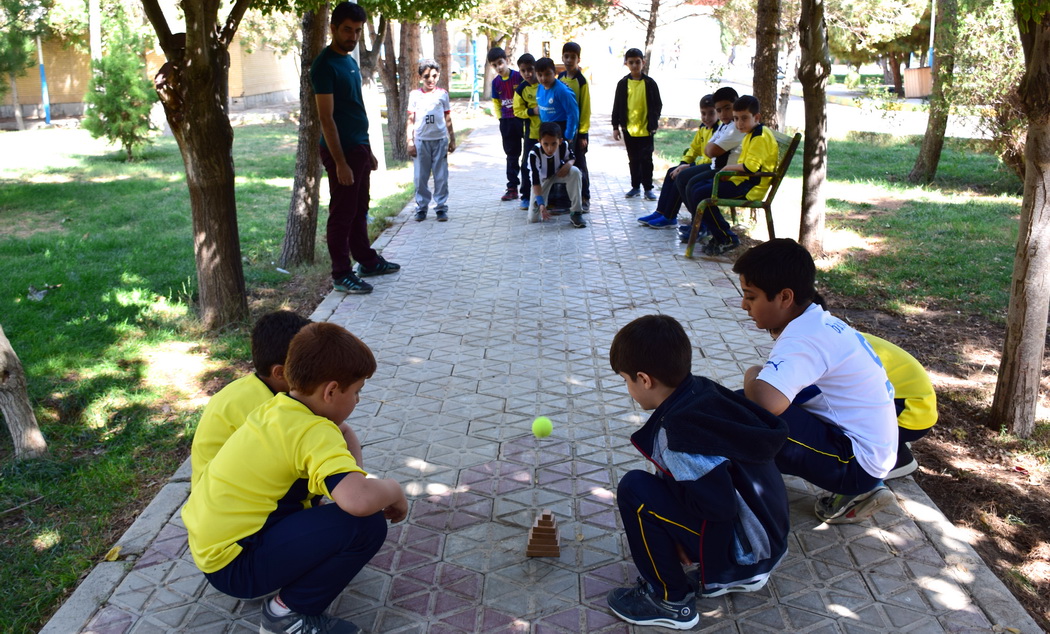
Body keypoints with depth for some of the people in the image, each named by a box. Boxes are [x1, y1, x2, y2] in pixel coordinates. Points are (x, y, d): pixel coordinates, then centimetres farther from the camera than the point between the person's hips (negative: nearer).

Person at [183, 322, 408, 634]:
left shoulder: (278, 407, 4)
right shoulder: (314, 433, -21)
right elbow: (359, 500, -36)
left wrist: (352, 468, 11)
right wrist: (393, 490, -15)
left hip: (208, 541, 9)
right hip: (233, 564, -9)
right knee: (367, 525, -18)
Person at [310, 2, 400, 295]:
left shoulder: (350, 61, 13)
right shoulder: (324, 65, -14)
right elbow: (326, 117, -18)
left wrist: (368, 150, 19)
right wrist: (340, 162, -22)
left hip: (359, 147, 9)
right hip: (341, 150, -9)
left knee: (359, 210, 18)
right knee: (342, 214, -1)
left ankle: (367, 261, 30)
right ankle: (341, 275, 7)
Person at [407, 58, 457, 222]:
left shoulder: (442, 93, 5)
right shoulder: (414, 95, 5)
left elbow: (447, 119, 10)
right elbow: (411, 120, 6)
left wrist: (452, 140, 10)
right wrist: (410, 141, 0)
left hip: (440, 140, 0)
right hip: (421, 140, 0)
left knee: (441, 176, 2)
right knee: (420, 177, 3)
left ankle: (441, 208, 8)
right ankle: (421, 207, 12)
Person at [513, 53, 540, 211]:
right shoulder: (521, 89, -6)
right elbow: (518, 111, -4)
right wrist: (533, 111, -18)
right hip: (531, 132, 0)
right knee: (527, 164, 0)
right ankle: (526, 196, 12)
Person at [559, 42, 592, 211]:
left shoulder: (581, 81, -8)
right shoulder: (559, 78, 8)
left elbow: (585, 109, -9)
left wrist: (583, 133, -12)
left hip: (576, 129, -5)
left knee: (579, 164, 0)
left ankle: (584, 199, 8)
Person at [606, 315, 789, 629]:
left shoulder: (678, 430, -26)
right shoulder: (703, 389, -2)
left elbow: (719, 505, -27)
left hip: (743, 548, -8)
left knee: (634, 489, -15)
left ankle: (670, 600, 1)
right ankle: (735, 573, 21)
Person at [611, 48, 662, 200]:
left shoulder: (649, 83, -1)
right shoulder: (623, 83, 2)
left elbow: (657, 105, 4)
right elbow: (617, 106, 6)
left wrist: (654, 122, -3)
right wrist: (616, 126, 3)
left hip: (646, 129, -2)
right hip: (628, 129, 2)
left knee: (646, 159, 1)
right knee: (633, 160, 11)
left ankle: (648, 188, 9)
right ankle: (635, 186, 22)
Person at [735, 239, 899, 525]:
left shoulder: (804, 337, -23)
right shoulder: (818, 321, 7)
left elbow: (766, 401, -39)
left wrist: (753, 377, -18)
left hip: (858, 463, -10)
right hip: (876, 454, 10)